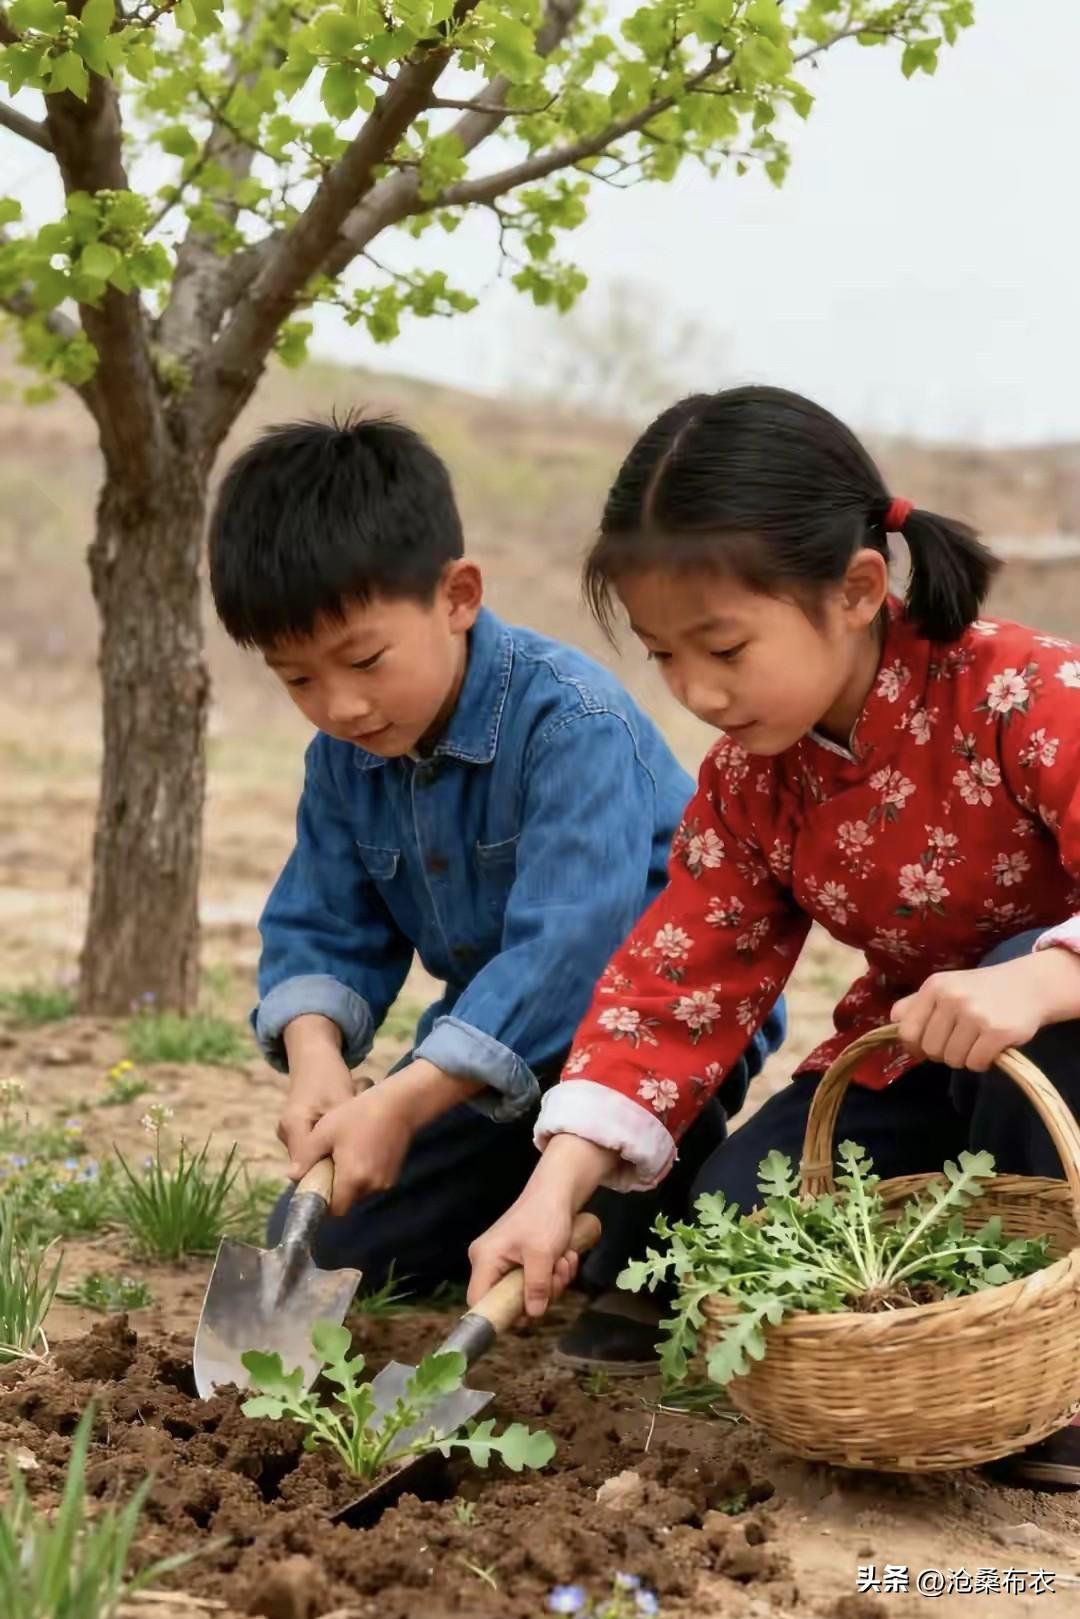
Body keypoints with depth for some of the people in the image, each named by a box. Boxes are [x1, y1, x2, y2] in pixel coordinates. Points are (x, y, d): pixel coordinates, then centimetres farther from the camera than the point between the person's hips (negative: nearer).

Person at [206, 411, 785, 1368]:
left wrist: (402, 1104, -43)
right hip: (496, 1059, 7)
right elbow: (323, 929, -4)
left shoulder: (571, 722, -29)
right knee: (315, 1257, -1)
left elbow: (569, 945, -39)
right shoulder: (345, 753, -5)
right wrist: (315, 1056, -26)